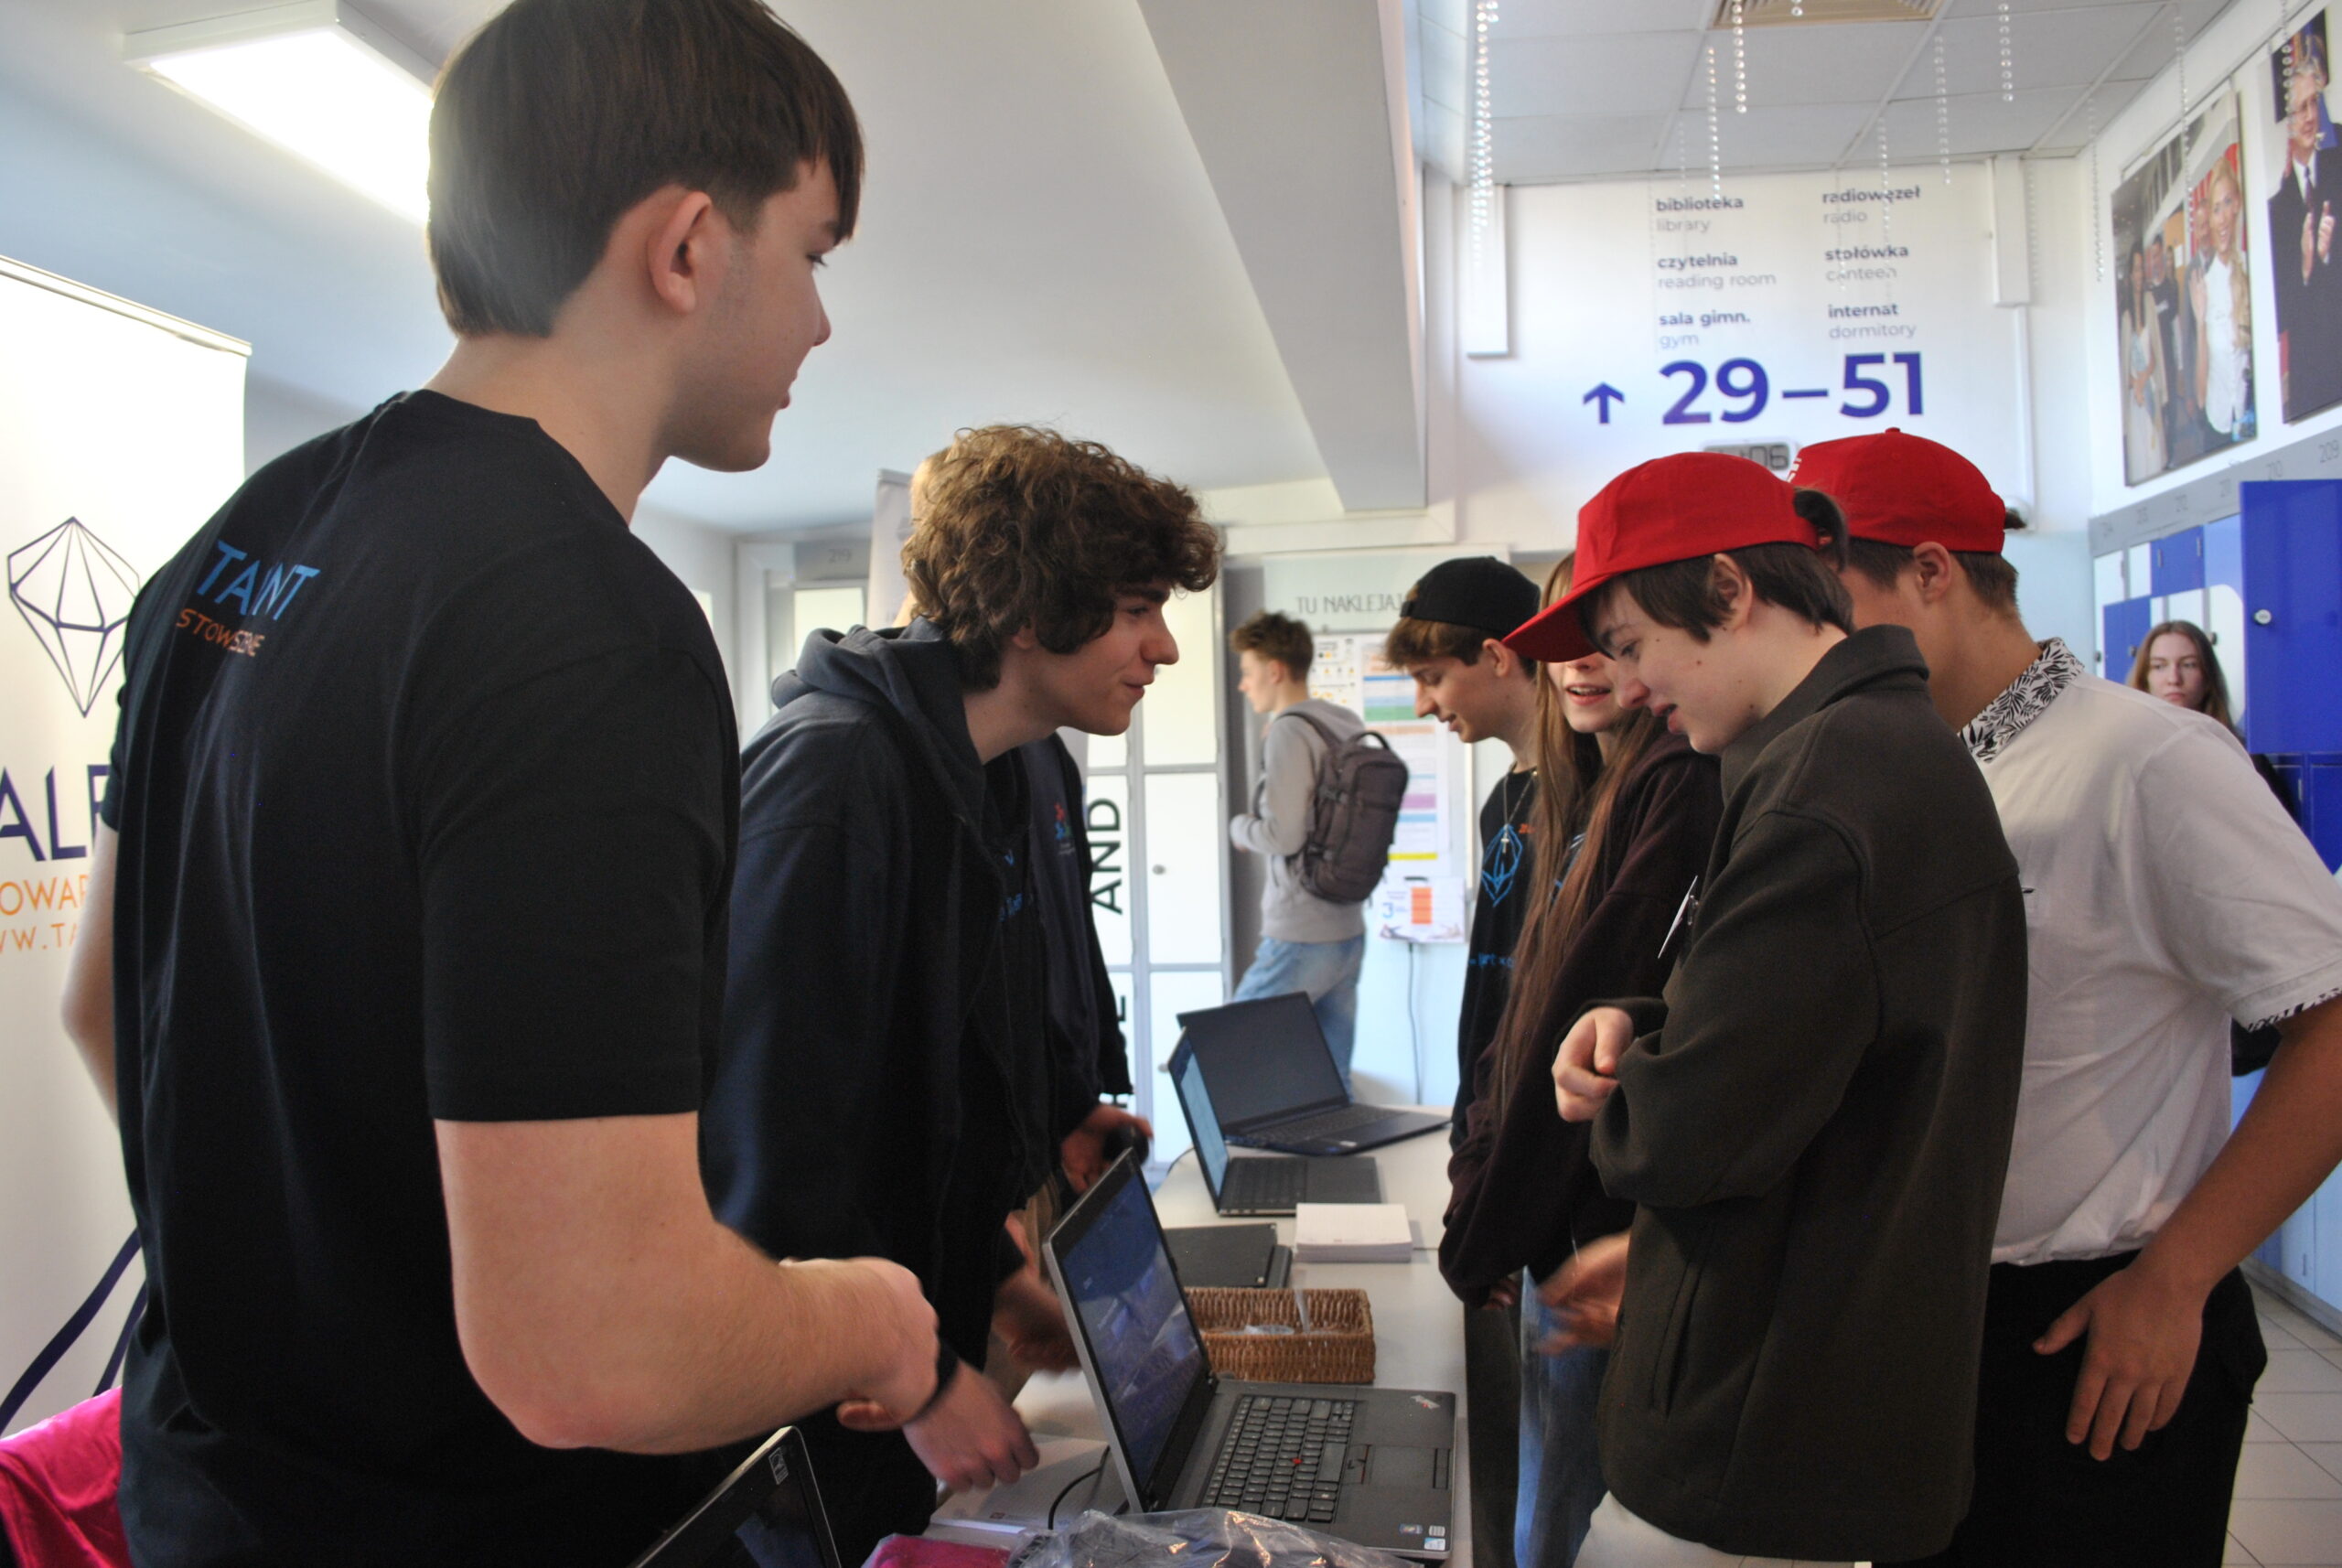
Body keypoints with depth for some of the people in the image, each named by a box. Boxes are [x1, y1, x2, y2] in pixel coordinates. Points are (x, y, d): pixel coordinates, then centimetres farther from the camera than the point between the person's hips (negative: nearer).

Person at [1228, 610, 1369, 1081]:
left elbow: (1283, 834, -19)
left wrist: (1238, 827, 1)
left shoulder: (1289, 732, -12)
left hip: (1300, 940, -8)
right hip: (1349, 932, 8)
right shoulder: (1349, 726, 12)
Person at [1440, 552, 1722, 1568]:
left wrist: (1485, 1234, -12)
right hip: (1559, 1218, 9)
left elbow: (1596, 1013, -20)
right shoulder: (1584, 798, 13)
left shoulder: (1680, 786, -16)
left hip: (1613, 1218, -9)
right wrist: (1481, 1193, 10)